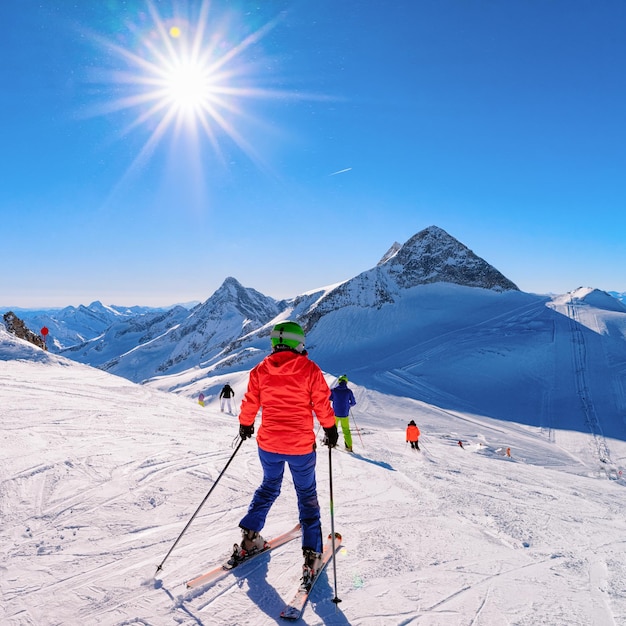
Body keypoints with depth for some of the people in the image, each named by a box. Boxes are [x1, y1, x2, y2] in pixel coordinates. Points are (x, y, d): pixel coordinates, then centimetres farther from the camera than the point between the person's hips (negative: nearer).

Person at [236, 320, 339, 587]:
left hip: (268, 444, 3)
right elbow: (322, 404, -5)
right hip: (301, 446, -3)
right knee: (307, 496, 14)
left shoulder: (261, 370, -2)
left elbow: (249, 404, 5)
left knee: (269, 487, 27)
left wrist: (245, 426, 23)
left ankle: (249, 537, 25)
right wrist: (330, 429, 11)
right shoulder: (309, 369, -9)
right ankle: (311, 553, 13)